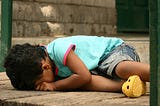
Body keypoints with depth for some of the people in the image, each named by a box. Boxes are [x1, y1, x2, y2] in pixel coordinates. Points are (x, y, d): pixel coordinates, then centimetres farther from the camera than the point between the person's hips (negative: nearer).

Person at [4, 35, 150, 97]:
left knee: (121, 69, -41)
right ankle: (125, 85, -38)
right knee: (81, 84, -25)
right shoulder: (42, 55, 1)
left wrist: (54, 85, -20)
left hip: (115, 48, -7)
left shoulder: (60, 49, -28)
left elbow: (84, 76, -28)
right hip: (101, 66, 7)